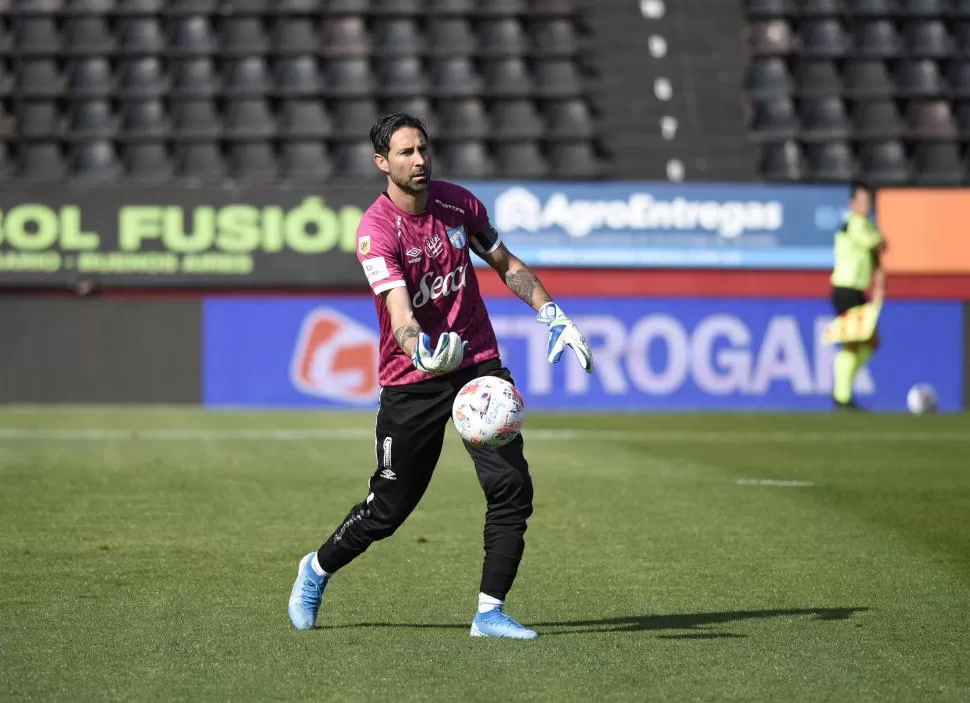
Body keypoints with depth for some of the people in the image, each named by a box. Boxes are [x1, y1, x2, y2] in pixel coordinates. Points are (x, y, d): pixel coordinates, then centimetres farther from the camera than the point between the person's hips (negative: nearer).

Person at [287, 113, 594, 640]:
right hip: (410, 380, -4)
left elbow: (507, 265, 16)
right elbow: (400, 315, -32)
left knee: (512, 488, -12)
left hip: (478, 365, 4)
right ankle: (318, 568, 34)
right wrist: (424, 353, -52)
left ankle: (490, 613, -3)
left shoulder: (458, 202, -1)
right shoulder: (376, 231, -18)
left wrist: (554, 318, 8)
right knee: (388, 508, 5)